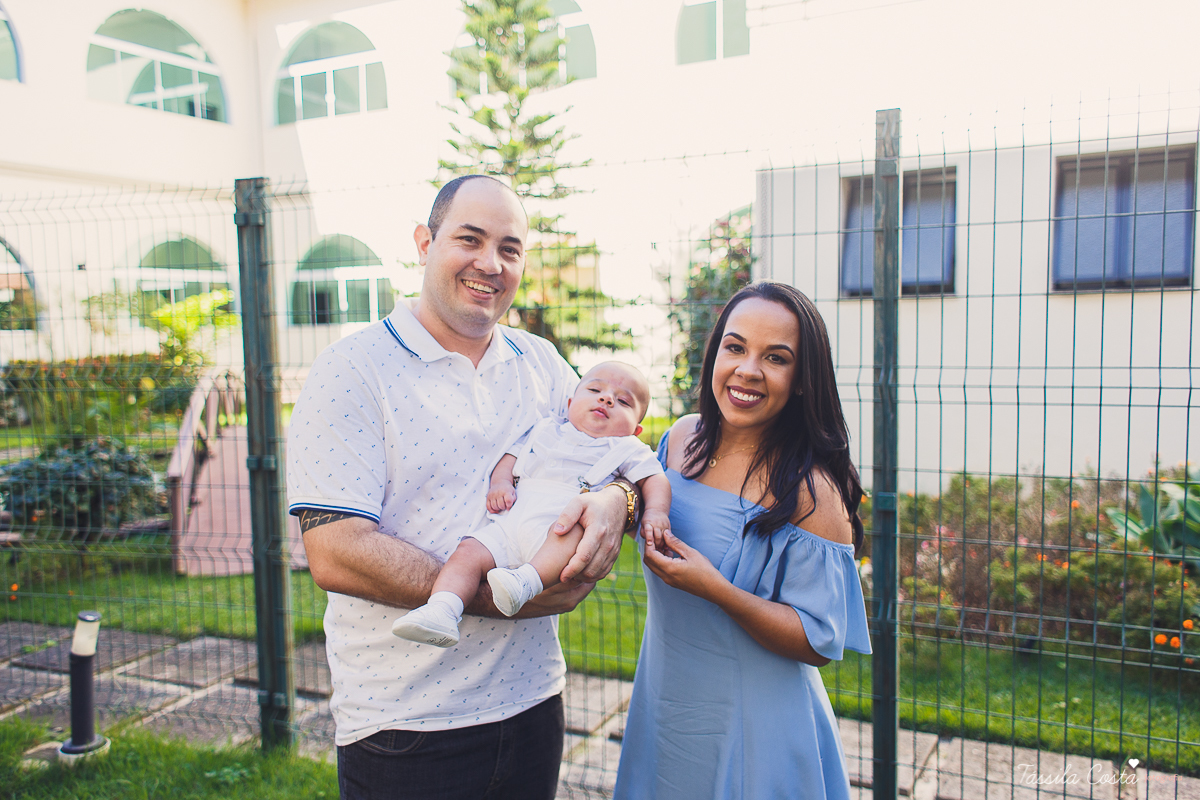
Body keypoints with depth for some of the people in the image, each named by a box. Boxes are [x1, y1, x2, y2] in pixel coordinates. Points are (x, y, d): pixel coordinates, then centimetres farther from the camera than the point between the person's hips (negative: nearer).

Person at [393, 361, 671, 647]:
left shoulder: (627, 450, 19)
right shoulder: (544, 431, 29)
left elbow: (655, 479, 9)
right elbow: (511, 457, 26)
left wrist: (655, 511, -11)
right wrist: (500, 482, 4)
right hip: (511, 524, 4)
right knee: (469, 551, -18)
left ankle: (527, 580, -46)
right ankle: (441, 611, -29)